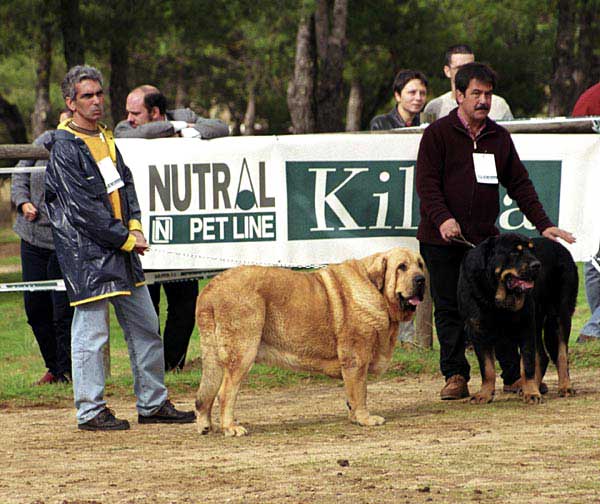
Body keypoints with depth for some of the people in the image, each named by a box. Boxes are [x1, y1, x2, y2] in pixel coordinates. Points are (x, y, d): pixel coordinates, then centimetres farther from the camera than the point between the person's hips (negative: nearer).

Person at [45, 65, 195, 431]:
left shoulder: (106, 139, 15)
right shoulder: (65, 147, -12)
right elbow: (83, 208, -16)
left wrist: (135, 227, -1)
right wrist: (125, 238, -12)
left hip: (122, 249, 9)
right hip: (87, 253, -9)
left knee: (146, 327, 11)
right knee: (91, 333, -5)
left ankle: (153, 403, 20)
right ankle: (90, 411, 2)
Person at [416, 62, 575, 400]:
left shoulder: (499, 137, 13)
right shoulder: (438, 134, -1)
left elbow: (519, 183, 15)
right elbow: (427, 183, -9)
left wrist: (543, 224, 6)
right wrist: (443, 218, -24)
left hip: (485, 239, 3)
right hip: (441, 241, -3)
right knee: (449, 309, 2)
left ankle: (514, 375, 5)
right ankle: (455, 376, 9)